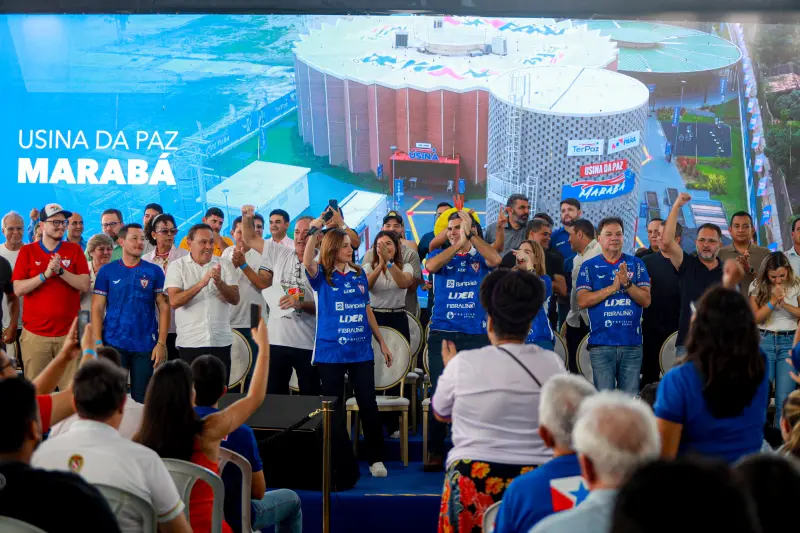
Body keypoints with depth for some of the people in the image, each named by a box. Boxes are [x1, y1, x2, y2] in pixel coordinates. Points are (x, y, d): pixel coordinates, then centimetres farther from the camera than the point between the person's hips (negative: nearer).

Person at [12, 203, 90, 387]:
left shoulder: (74, 250, 5)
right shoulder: (27, 251, 3)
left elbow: (85, 285, -4)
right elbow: (18, 289, -5)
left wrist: (61, 271, -16)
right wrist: (45, 274, -17)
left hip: (69, 333, 0)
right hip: (35, 334, 0)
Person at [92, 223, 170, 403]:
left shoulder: (154, 272, 2)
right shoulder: (107, 271, 1)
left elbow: (164, 308, 2)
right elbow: (97, 308, 1)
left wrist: (161, 343, -5)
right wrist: (98, 343, -6)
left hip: (145, 345, 1)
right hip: (113, 343, 0)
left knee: (141, 398, 8)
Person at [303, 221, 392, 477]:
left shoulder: (359, 274, 8)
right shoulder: (321, 276, -2)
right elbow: (307, 261, -26)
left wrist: (382, 342, 16)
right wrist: (314, 230, -30)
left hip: (361, 351, 3)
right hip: (331, 352, -3)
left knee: (369, 405, 3)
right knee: (334, 408, 6)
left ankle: (376, 458, 13)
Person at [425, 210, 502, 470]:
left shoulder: (480, 256, 7)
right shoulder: (439, 255, 9)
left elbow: (496, 260, -16)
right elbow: (431, 266, -15)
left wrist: (471, 235, -21)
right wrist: (458, 243, -21)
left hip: (476, 335, 0)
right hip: (442, 334, 0)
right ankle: (435, 451, 11)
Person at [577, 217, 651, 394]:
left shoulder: (636, 264, 8)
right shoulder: (589, 266, 5)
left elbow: (646, 300, 1)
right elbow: (582, 301, -6)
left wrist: (627, 283, -15)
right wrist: (612, 287, -13)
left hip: (632, 343, 2)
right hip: (601, 344, -1)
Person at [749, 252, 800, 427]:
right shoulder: (757, 286, 0)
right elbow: (755, 318, -4)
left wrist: (785, 304, -16)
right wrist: (773, 301, -17)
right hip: (764, 341, 0)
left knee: (785, 398, -4)